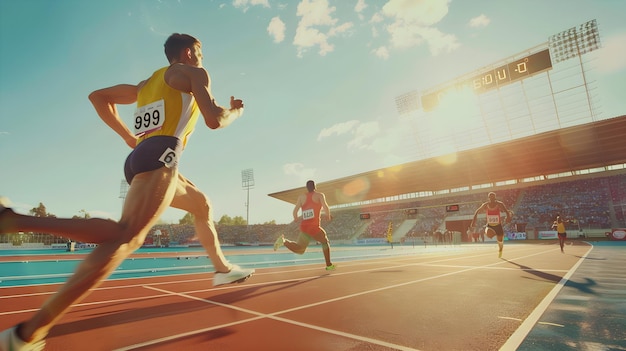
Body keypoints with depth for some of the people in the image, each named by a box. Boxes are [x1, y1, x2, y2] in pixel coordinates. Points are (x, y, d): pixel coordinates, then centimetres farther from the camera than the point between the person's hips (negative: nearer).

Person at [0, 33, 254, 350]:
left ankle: (222, 269, 32)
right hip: (161, 155, -9)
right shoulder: (194, 73, 8)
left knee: (202, 206, 23)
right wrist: (236, 111, 16)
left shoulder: (148, 82, 30)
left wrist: (129, 137, 25)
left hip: (140, 157, 10)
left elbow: (98, 96, 28)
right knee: (126, 236, -22)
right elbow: (214, 120, -5)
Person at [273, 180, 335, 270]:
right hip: (314, 227, -3)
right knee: (325, 242, 24)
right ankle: (329, 265, 25)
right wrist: (328, 215, 8)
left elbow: (295, 210, 4)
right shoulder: (320, 195, 4)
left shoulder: (301, 197, 13)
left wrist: (295, 218, 25)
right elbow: (325, 207, -12)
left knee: (299, 250, 14)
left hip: (304, 227, 4)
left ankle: (284, 241, -12)